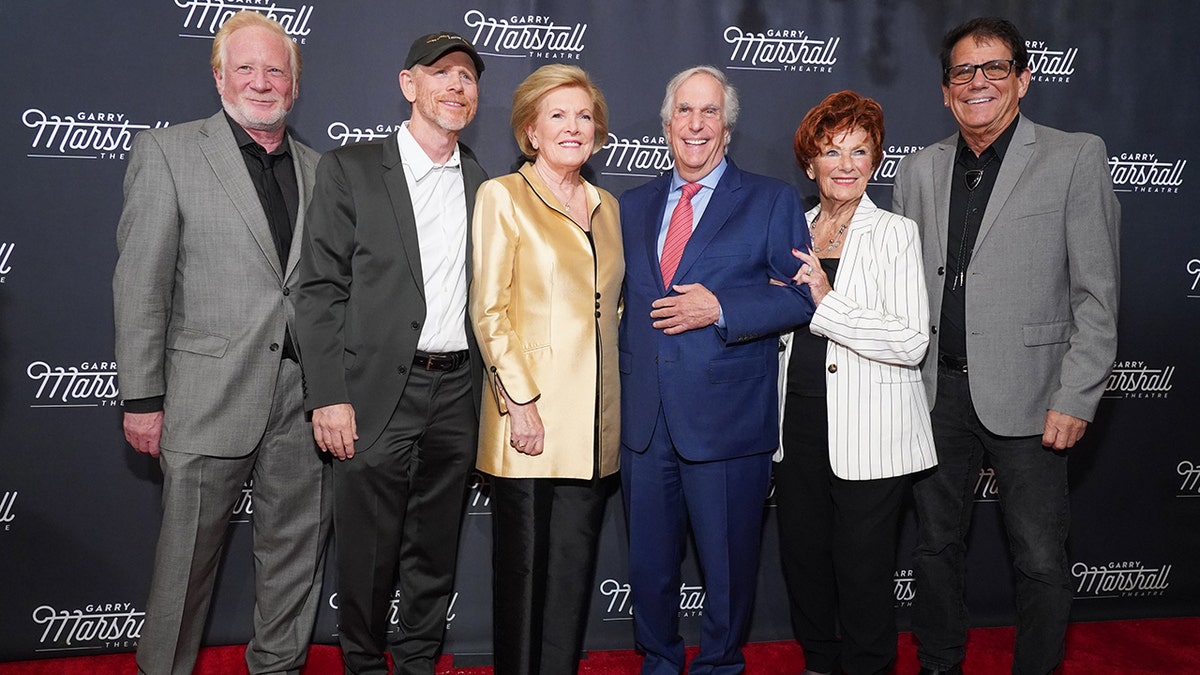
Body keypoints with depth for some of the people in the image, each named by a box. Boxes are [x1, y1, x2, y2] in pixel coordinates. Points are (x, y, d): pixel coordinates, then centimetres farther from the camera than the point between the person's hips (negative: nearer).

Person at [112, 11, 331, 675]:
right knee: (188, 554, 6)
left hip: (304, 396, 4)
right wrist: (141, 398, -9)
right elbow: (139, 283, -6)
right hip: (210, 394, -4)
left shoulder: (316, 167, 11)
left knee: (296, 551, 14)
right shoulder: (167, 151, -2)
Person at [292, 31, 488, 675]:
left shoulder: (485, 185, 9)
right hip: (376, 393, -3)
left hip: (456, 394, 4)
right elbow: (319, 289, -6)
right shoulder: (350, 168, -2)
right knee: (367, 554, 6)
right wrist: (328, 397, -13)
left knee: (434, 552, 14)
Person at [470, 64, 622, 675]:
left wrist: (614, 401, 11)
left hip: (594, 423, 5)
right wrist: (520, 400, -14)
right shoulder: (503, 196, -2)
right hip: (531, 415, -5)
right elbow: (489, 311, -8)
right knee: (523, 567, 3)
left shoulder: (607, 207, 15)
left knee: (574, 568, 10)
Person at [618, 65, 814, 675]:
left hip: (726, 419, -3)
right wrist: (617, 392, 6)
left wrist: (720, 309, -16)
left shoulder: (771, 201, 2)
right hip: (644, 418, 4)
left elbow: (802, 297, -5)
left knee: (728, 566, 8)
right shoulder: (633, 206, 14)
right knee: (648, 562, 14)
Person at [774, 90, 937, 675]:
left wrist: (827, 302, -19)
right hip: (799, 424, 5)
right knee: (802, 554, 14)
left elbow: (912, 341, -16)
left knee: (862, 565, 3)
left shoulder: (895, 234, -5)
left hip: (868, 434, -5)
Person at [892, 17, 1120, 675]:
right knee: (936, 546, 16)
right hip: (935, 392, 4)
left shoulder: (1076, 158, -3)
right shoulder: (919, 170, 9)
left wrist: (1075, 399, -11)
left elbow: (1096, 295, -6)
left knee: (1041, 562, 3)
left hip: (1025, 395, -4)